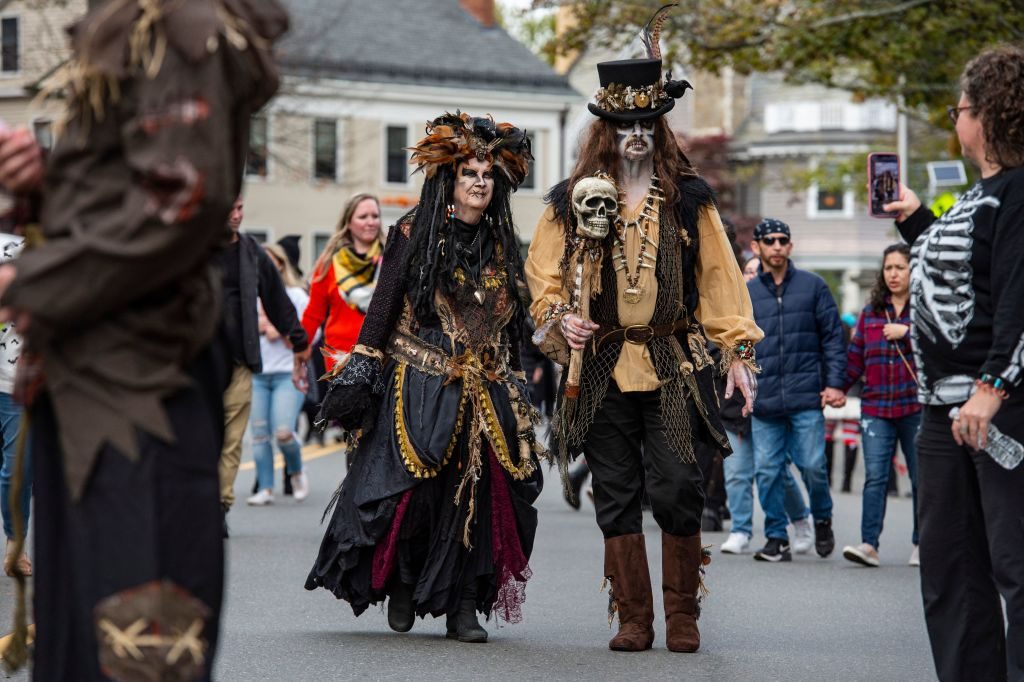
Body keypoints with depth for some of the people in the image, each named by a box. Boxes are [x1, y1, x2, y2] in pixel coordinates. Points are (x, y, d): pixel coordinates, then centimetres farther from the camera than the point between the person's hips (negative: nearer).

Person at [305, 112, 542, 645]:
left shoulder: (501, 246, 13)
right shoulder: (415, 232, 0)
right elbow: (383, 305, -3)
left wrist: (514, 389, 15)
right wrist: (362, 369, -10)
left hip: (485, 391, 4)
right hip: (420, 383, -4)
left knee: (479, 491, -3)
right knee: (411, 487, -7)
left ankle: (463, 605, 0)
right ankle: (402, 587, 13)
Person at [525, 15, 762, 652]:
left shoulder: (688, 199, 6)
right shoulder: (572, 202, 8)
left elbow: (719, 277, 5)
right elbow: (543, 275, 11)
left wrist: (737, 350, -1)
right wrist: (559, 319, -8)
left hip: (676, 369, -1)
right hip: (603, 372, 1)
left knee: (679, 492, -7)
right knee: (617, 498, 4)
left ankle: (683, 615, 7)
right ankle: (634, 619, 12)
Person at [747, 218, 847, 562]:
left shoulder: (813, 286, 7)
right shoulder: (746, 293, 11)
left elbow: (833, 336, 6)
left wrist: (834, 383, -3)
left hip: (806, 397, -2)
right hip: (764, 403, 2)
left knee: (812, 466, -4)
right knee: (767, 472, -1)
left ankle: (822, 520, 22)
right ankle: (777, 538, 9)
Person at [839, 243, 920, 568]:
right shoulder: (870, 313, 14)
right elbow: (855, 357, 16)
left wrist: (907, 331, -16)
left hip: (917, 407, -2)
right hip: (876, 408, 3)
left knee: (921, 477, 5)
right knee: (875, 477, -8)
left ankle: (921, 544, 14)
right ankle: (869, 544, -14)